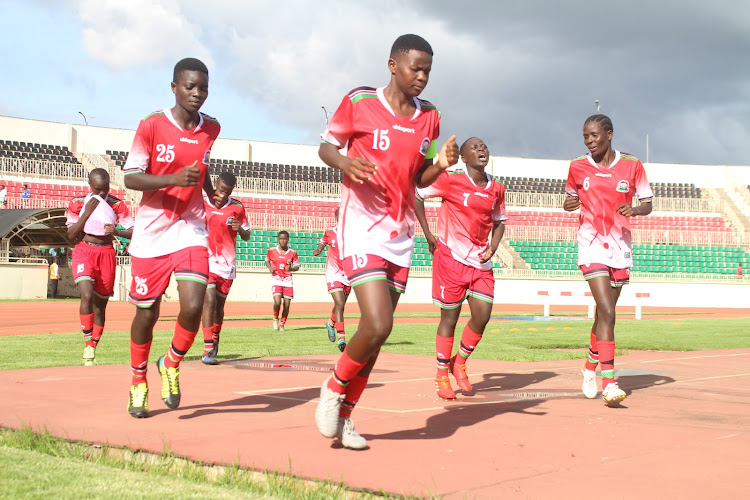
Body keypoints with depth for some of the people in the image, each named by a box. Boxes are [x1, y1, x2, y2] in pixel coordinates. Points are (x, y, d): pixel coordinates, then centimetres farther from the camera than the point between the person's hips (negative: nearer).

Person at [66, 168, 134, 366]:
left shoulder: (117, 205, 2)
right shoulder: (77, 203, 2)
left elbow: (134, 232, -2)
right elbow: (71, 235, -3)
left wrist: (116, 231, -22)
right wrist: (86, 213, -14)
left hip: (107, 253, 1)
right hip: (84, 251, -1)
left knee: (100, 303, 6)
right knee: (87, 295, -24)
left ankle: (93, 348, 21)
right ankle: (88, 343, -12)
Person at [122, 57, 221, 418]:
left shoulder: (211, 129, 5)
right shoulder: (152, 126, -8)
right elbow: (130, 178, -10)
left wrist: (213, 192, 11)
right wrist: (174, 179, -24)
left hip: (190, 229, 2)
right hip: (151, 231, -2)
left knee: (193, 306, -16)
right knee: (147, 312, 6)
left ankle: (171, 364, 13)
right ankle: (138, 381, 30)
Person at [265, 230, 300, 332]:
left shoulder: (292, 253, -1)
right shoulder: (272, 250, 0)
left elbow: (297, 266, 6)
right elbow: (267, 260, 16)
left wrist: (291, 268, -16)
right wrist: (270, 268, -5)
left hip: (287, 280, 1)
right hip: (276, 279, -1)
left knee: (287, 305, 0)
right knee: (277, 302, -19)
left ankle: (282, 324, 22)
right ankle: (275, 318, 11)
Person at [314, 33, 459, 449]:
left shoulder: (429, 117, 9)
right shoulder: (358, 102, -5)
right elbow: (325, 146, 4)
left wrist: (441, 164, -6)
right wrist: (345, 163, -18)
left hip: (401, 232, 6)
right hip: (362, 226, -6)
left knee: (376, 331, 6)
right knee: (378, 326, -18)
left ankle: (343, 415, 20)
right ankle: (334, 388, 9)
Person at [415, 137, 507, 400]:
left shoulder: (496, 188, 6)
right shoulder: (451, 179, -10)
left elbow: (499, 220, 20)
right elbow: (416, 195, -5)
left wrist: (493, 246, 2)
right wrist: (428, 235, -7)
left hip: (480, 260, 5)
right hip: (451, 257, -5)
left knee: (482, 316, -2)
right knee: (450, 317, 2)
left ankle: (459, 363, 22)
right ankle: (442, 375, 17)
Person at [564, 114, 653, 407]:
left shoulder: (631, 165, -1)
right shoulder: (577, 167, 1)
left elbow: (648, 204, 4)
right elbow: (571, 197, 16)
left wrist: (634, 209, -18)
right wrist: (568, 203, -8)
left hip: (620, 245, 2)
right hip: (592, 245, -2)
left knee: (605, 312, 13)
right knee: (607, 312, -17)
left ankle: (591, 366, 35)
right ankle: (609, 382, -19)